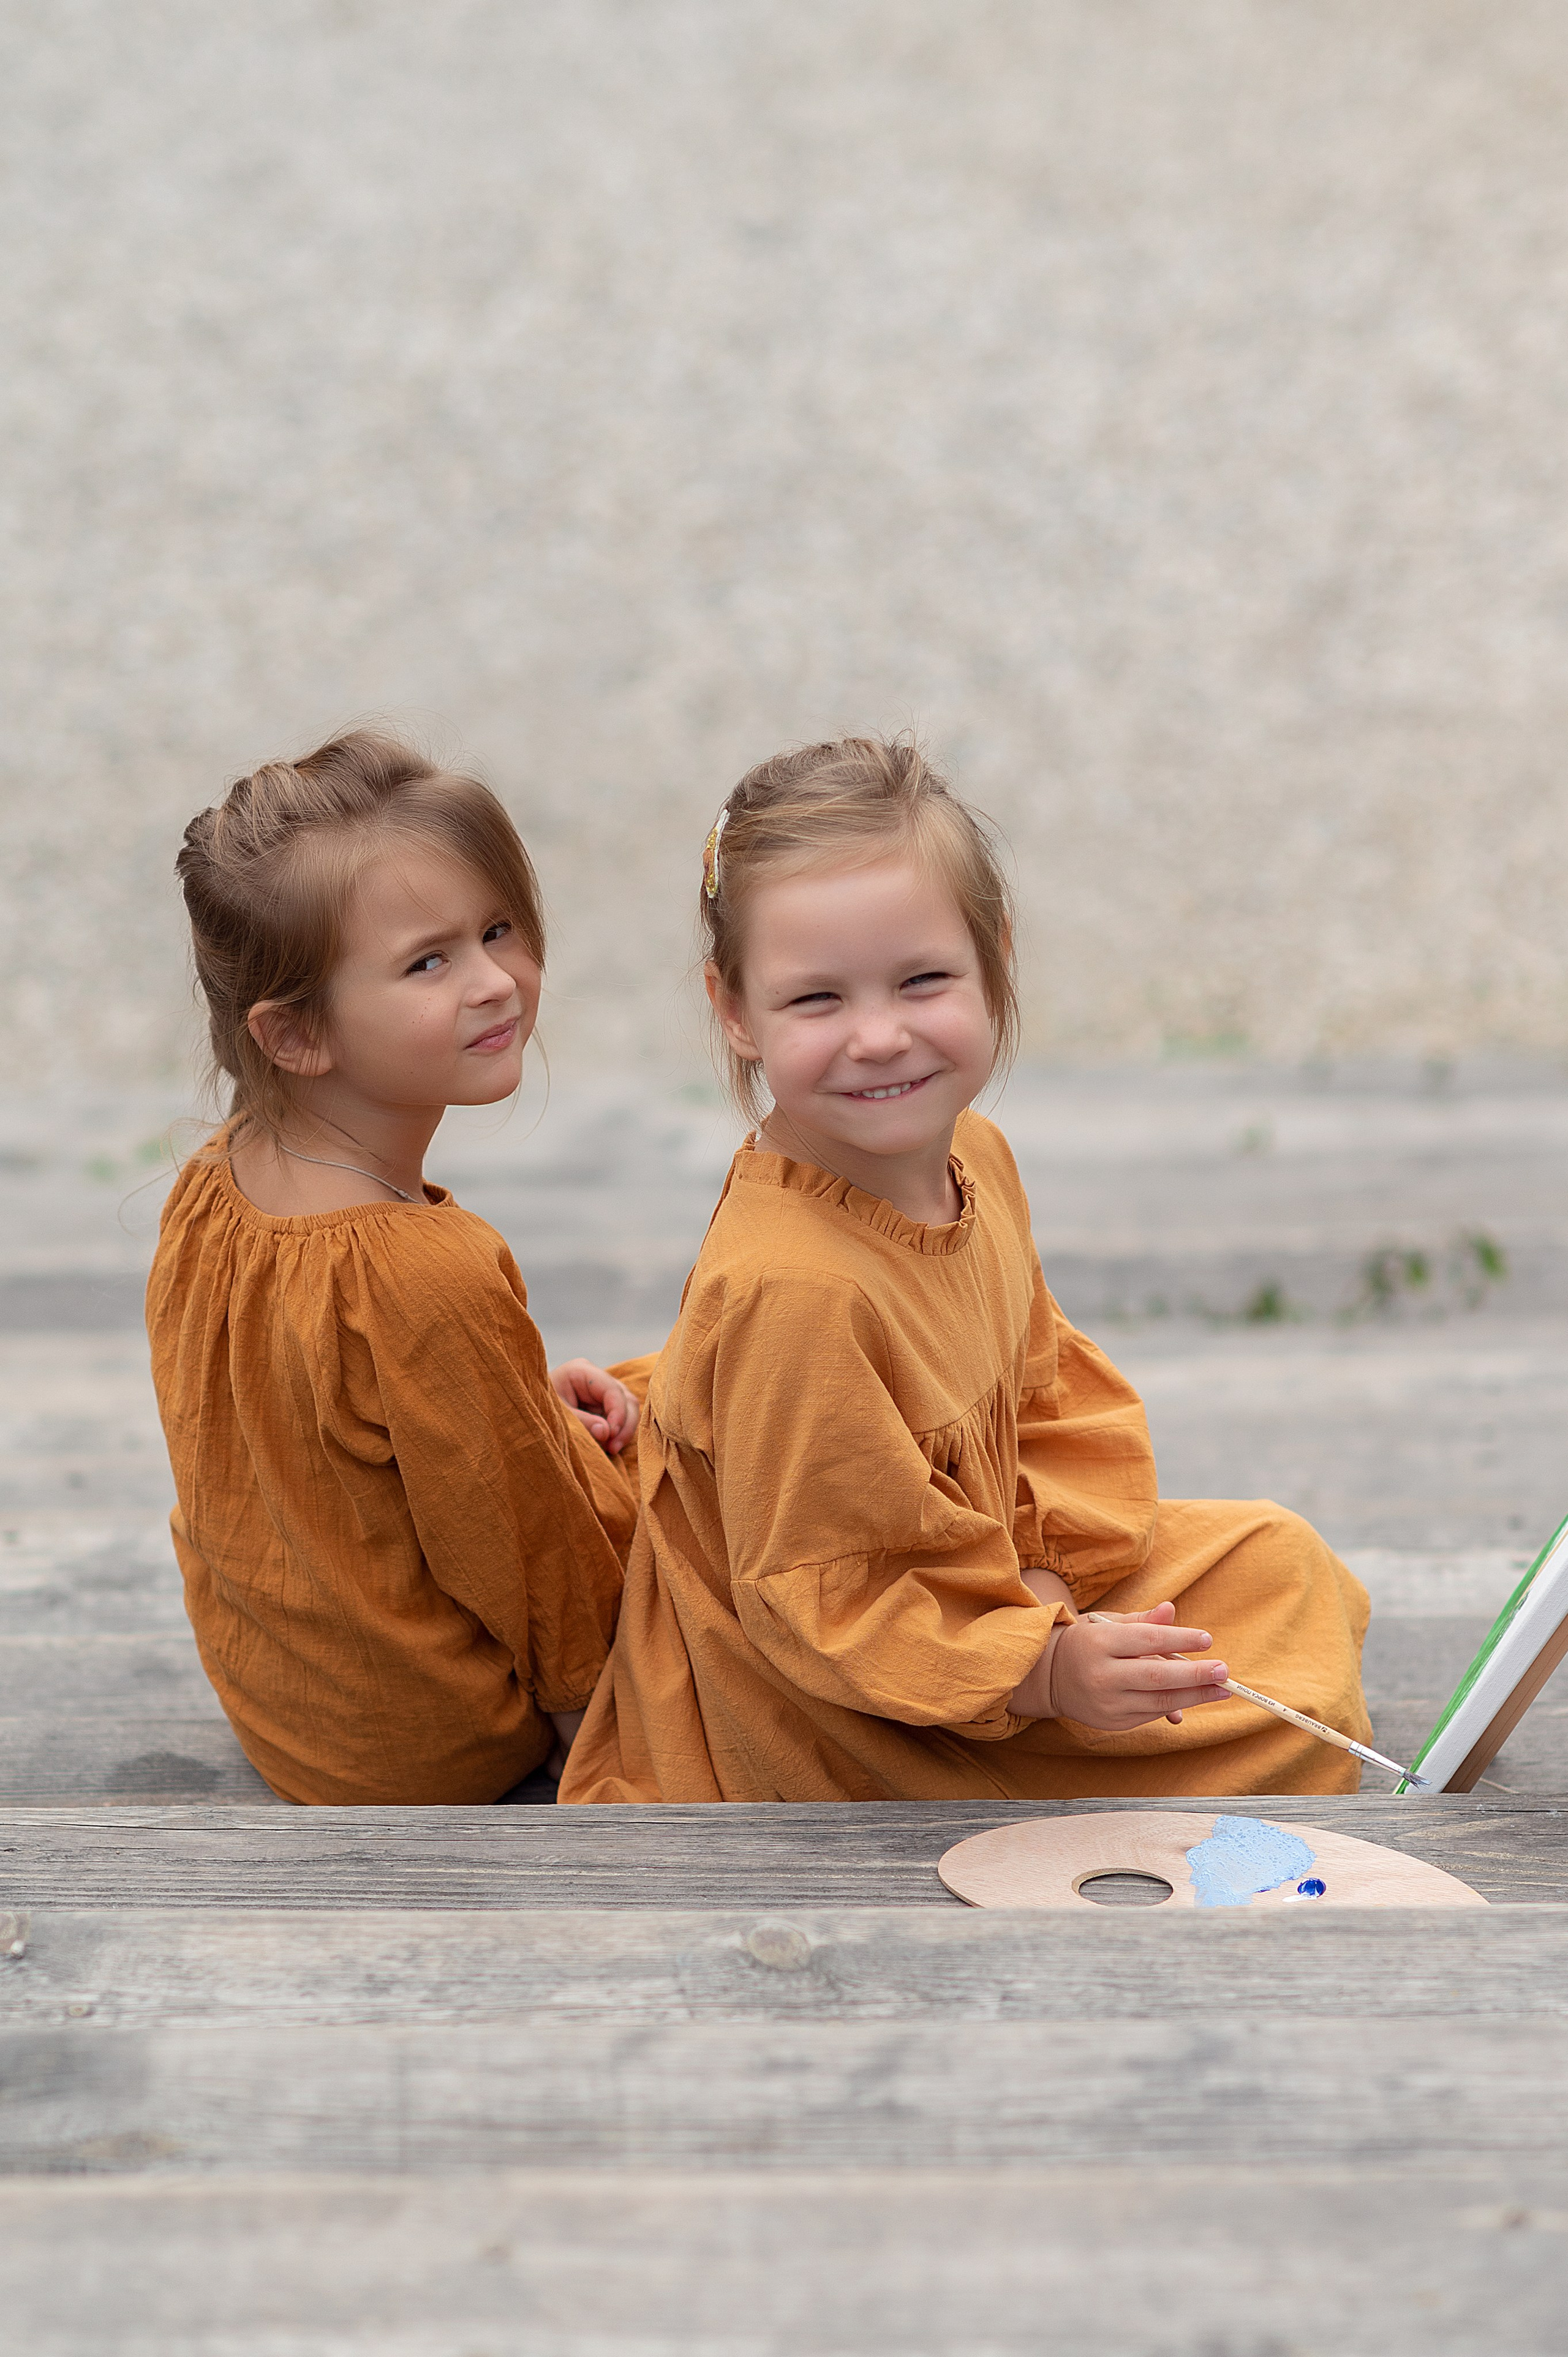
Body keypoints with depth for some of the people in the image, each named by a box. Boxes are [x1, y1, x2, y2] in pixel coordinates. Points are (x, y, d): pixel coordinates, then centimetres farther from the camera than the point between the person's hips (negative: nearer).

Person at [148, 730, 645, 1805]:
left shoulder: (217, 1182, -9)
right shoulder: (431, 1278, -36)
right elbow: (515, 1539, -23)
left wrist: (525, 1396, 0)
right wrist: (585, 1691, -6)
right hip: (419, 1746, -8)